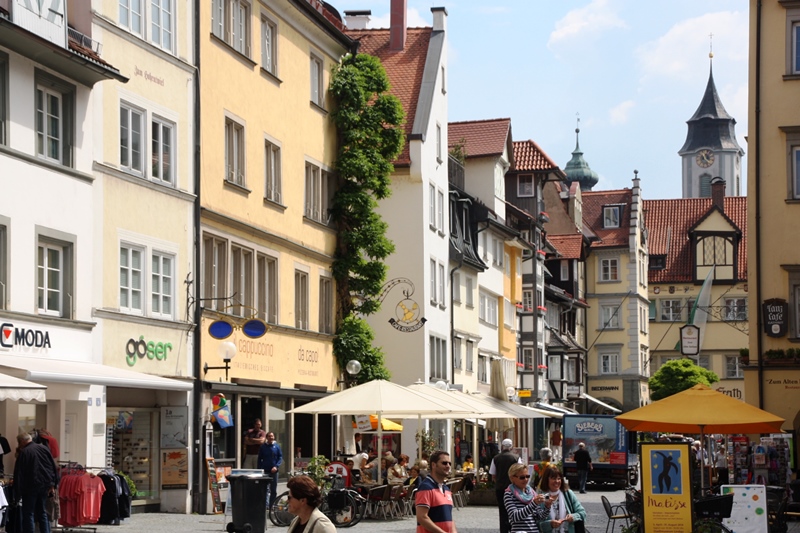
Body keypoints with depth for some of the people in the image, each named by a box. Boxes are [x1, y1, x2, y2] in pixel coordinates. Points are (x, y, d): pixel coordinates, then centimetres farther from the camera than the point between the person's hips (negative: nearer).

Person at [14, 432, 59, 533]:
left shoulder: (23, 453, -9)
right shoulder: (44, 449, 6)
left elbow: (18, 473, -9)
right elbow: (53, 467, 7)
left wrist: (17, 492, -5)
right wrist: (53, 485, 9)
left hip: (30, 487, -5)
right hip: (45, 485, 5)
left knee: (28, 514, 1)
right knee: (42, 512, 15)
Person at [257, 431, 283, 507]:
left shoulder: (277, 446, 4)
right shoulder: (263, 447, 2)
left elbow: (280, 457, 3)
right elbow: (259, 459, 6)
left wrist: (276, 466, -12)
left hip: (274, 470, 2)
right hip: (265, 471, -2)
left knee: (274, 490, 7)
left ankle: (272, 505, 17)